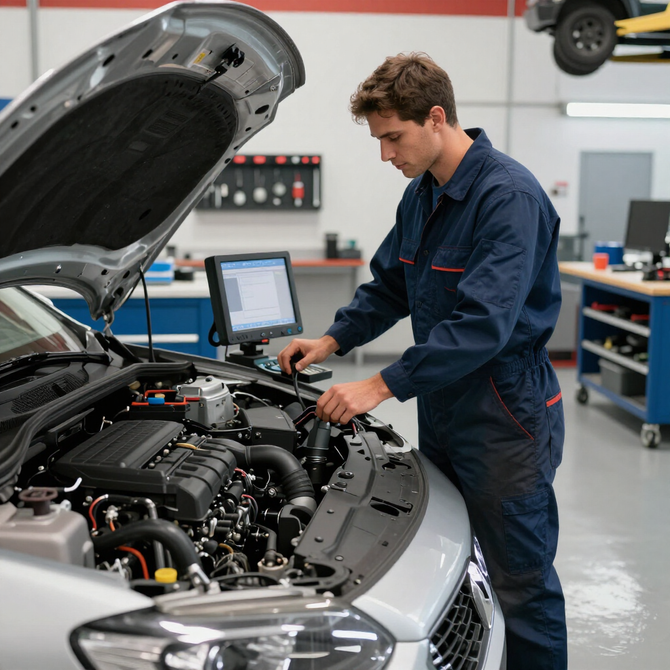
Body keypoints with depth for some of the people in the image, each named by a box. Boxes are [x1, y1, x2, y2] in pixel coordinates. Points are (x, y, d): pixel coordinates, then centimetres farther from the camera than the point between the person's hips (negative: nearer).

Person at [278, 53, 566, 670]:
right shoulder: (421, 195, 9)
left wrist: (384, 385, -28)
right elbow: (389, 285, 20)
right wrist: (333, 339, 6)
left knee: (522, 580, 3)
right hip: (442, 404, 9)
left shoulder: (509, 196, -21)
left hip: (506, 410, -9)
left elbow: (484, 322, -29)